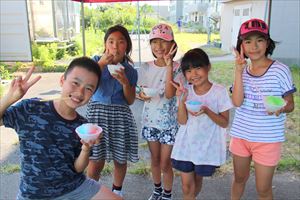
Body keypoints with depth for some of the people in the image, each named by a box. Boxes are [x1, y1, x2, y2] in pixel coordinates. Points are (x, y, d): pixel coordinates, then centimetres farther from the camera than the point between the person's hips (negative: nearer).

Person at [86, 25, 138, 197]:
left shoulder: (131, 71, 4)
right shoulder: (97, 61, 1)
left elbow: (130, 101, 5)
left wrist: (125, 82, -12)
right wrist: (102, 63, -17)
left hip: (121, 116, 2)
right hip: (97, 113, -1)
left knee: (120, 159, 12)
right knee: (96, 161, 0)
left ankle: (117, 191, 39)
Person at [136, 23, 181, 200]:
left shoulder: (176, 68, -13)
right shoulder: (146, 67, -2)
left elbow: (169, 94, -25)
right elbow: (140, 91, 5)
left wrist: (168, 66, -28)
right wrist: (142, 95, -19)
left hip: (169, 122, -3)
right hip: (150, 120, 4)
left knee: (165, 163, 6)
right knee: (155, 160, 19)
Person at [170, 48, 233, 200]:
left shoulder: (219, 91, -13)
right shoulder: (186, 90, -5)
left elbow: (224, 123, -10)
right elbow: (182, 121, -7)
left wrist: (207, 111, -26)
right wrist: (181, 100, -21)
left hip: (207, 146, -1)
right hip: (186, 145, 2)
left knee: (197, 180, 19)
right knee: (186, 186, 7)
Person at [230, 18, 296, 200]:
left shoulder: (280, 70, -11)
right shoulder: (243, 70, -2)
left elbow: (290, 105, -5)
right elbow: (237, 102, -14)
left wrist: (281, 108, -28)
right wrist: (239, 71, -19)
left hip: (268, 139, -3)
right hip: (240, 135, 3)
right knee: (239, 178, 23)